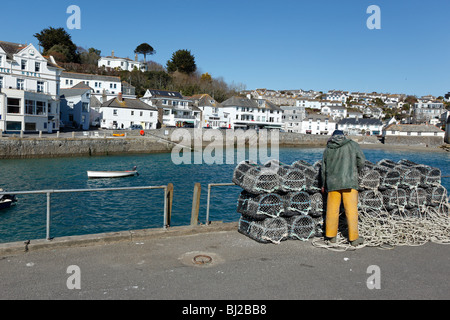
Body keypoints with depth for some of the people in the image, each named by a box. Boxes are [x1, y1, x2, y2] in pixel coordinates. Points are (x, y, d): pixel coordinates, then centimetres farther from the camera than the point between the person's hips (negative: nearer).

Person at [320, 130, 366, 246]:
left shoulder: (328, 149, 12)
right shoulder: (352, 144, 6)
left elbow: (324, 168, 15)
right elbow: (361, 160, 0)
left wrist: (323, 185, 26)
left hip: (332, 183, 3)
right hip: (349, 182, -2)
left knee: (332, 209, 9)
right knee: (351, 210, -1)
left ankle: (331, 236, 16)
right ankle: (354, 238, 2)